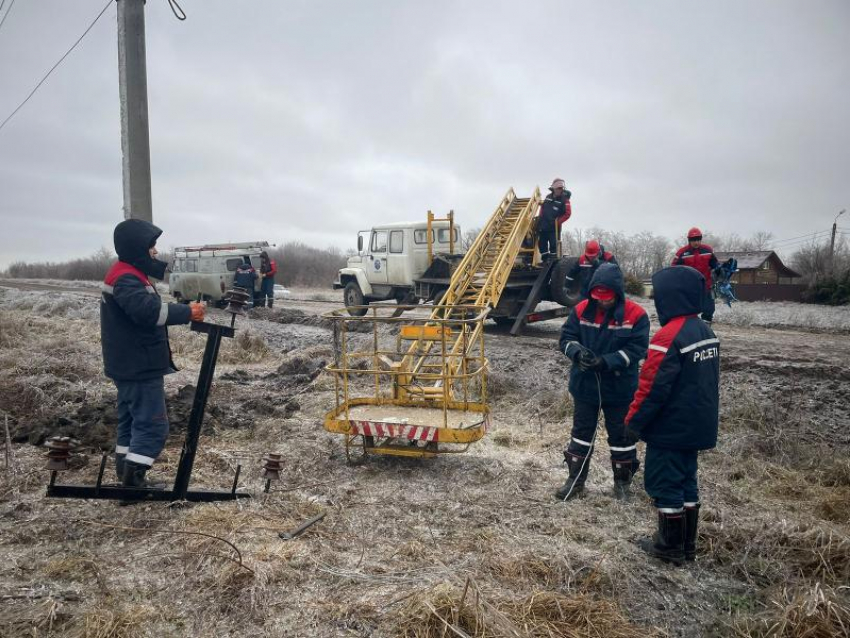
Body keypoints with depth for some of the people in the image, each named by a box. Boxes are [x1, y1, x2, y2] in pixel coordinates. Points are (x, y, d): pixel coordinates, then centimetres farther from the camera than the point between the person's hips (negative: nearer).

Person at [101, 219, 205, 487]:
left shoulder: (128, 275, 15)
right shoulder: (126, 279, -19)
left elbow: (147, 310, 14)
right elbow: (149, 310, -34)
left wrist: (184, 310, 3)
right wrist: (187, 312, -28)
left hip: (131, 366, 11)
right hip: (140, 368, -11)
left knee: (132, 421, 15)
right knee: (153, 424, -6)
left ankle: (128, 479, 23)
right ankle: (132, 480, -3)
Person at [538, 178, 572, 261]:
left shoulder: (564, 200, -9)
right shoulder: (548, 197, 8)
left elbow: (568, 213, -14)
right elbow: (542, 207, 22)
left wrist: (558, 221, -16)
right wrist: (540, 217, 12)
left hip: (554, 227, -6)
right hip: (543, 226, 6)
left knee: (553, 245, -8)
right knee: (541, 243, 9)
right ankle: (545, 260, 20)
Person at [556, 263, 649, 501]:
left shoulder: (635, 314, -14)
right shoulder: (582, 310, -5)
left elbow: (636, 349, -17)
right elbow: (566, 337, -2)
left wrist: (605, 361, -27)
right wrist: (577, 352, -24)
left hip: (619, 389, -2)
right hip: (585, 385, 3)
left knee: (620, 434, 13)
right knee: (582, 432, 15)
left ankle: (622, 481, 33)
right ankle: (576, 479, 29)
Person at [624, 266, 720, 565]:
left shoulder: (669, 337, -24)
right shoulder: (705, 331, 5)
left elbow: (653, 387, -22)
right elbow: (709, 380, 15)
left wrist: (634, 422, -11)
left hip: (670, 429, -9)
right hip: (697, 426, 9)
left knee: (665, 484, 5)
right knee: (686, 481, 18)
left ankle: (670, 548, 17)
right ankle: (687, 543, 29)